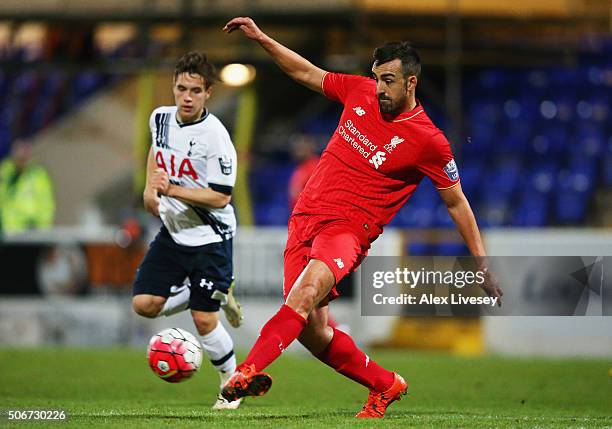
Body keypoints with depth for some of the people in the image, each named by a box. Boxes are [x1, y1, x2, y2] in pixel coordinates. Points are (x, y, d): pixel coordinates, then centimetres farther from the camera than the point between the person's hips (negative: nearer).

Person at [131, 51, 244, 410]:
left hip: (209, 238, -7)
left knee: (204, 320, -9)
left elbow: (221, 196, -24)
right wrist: (150, 189, 15)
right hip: (173, 232, 7)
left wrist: (171, 189, -32)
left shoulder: (215, 137, -22)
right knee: (145, 304, -3)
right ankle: (219, 294, 19)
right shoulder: (161, 118, -1)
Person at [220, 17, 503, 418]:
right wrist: (261, 38, 15)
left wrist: (483, 266, 2)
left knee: (307, 291, -35)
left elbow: (457, 202, 1)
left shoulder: (428, 141, -7)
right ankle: (385, 385, 23)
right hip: (305, 216, 6)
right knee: (312, 332, 0)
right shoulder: (360, 91, 6)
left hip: (348, 229, -6)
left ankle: (248, 372, -49)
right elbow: (308, 73, 20)